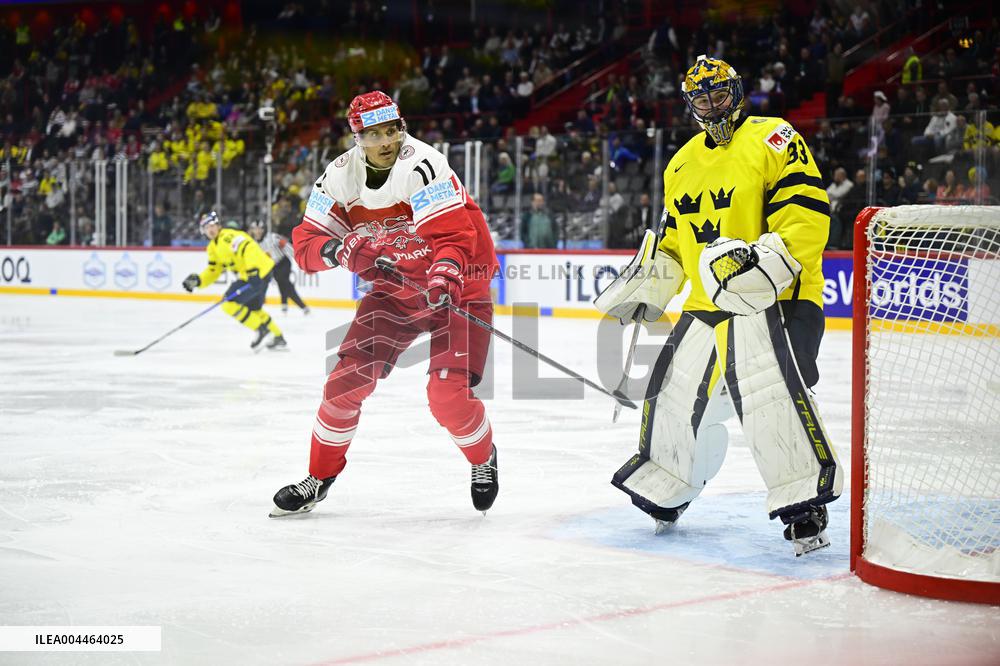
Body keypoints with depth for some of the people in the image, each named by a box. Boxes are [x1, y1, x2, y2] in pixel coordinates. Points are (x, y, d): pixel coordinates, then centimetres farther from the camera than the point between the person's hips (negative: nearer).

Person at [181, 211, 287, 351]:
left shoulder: (228, 236, -17)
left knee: (230, 304, -14)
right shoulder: (213, 248, 15)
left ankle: (261, 329, -4)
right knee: (254, 309, 26)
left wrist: (253, 270, -41)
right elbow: (213, 271, 16)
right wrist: (197, 280, -1)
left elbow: (248, 248, -31)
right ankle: (278, 338, 37)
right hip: (247, 275, 11)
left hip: (259, 272, -11)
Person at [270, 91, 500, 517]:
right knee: (347, 380, -5)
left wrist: (445, 274, -49)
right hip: (393, 289, 5)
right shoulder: (340, 176, -5)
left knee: (448, 394, -17)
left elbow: (454, 233, -30)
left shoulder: (423, 166, -23)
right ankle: (320, 476, 14)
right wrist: (338, 249, -26)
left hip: (456, 286, -5)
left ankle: (483, 458, 15)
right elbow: (306, 243, -4)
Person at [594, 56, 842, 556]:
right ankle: (663, 492, 32)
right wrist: (643, 288, 19)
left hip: (776, 294, -7)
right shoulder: (683, 164, 18)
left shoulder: (773, 140, -5)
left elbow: (807, 213, -15)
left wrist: (771, 258, -27)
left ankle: (805, 509, -15)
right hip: (708, 301, 7)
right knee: (678, 394, 9)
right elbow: (673, 239, 28)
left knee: (769, 393, -24)